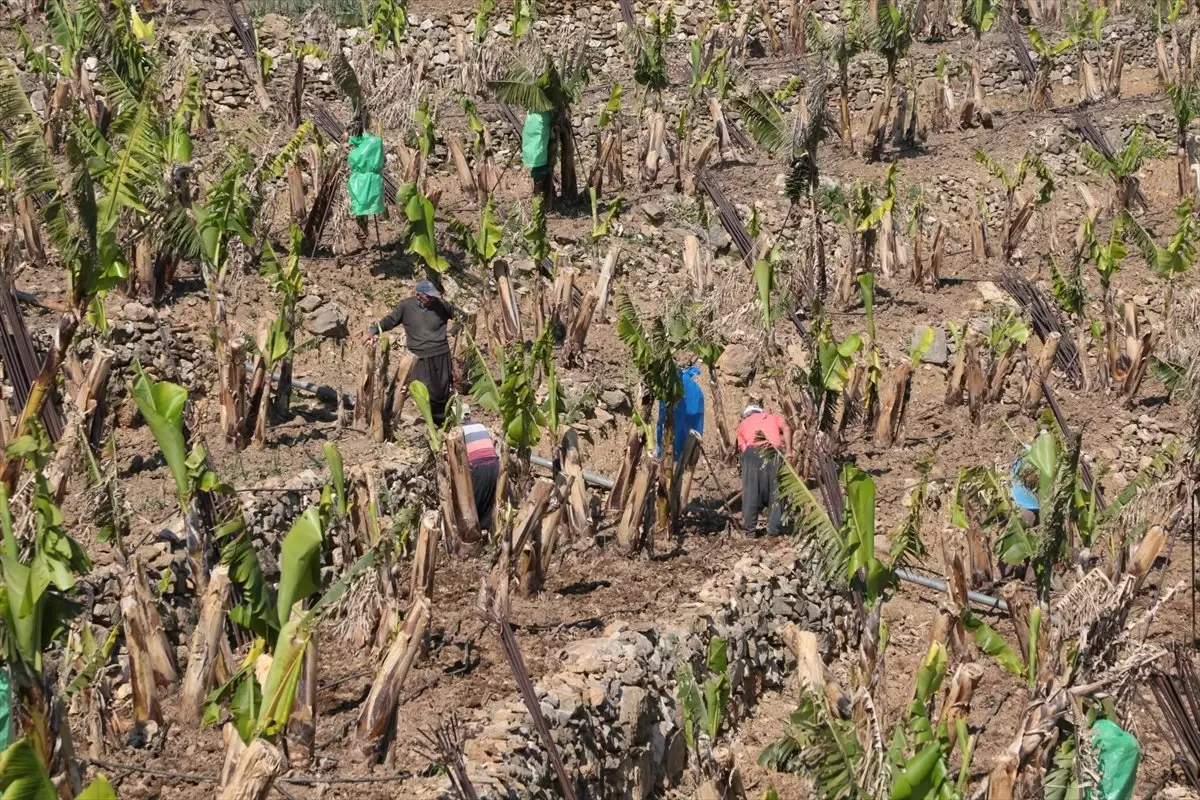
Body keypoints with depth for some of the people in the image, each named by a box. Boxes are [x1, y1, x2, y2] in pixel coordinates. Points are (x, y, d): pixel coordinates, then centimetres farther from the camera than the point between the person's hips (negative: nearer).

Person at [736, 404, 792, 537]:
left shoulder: (743, 423, 30)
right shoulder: (773, 417, 30)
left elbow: (742, 447, 13)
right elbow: (786, 429, 8)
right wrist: (788, 451, 1)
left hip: (752, 452, 0)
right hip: (775, 451, 0)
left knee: (751, 492, 9)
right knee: (776, 492, 8)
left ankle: (749, 528, 14)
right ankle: (773, 529, 8)